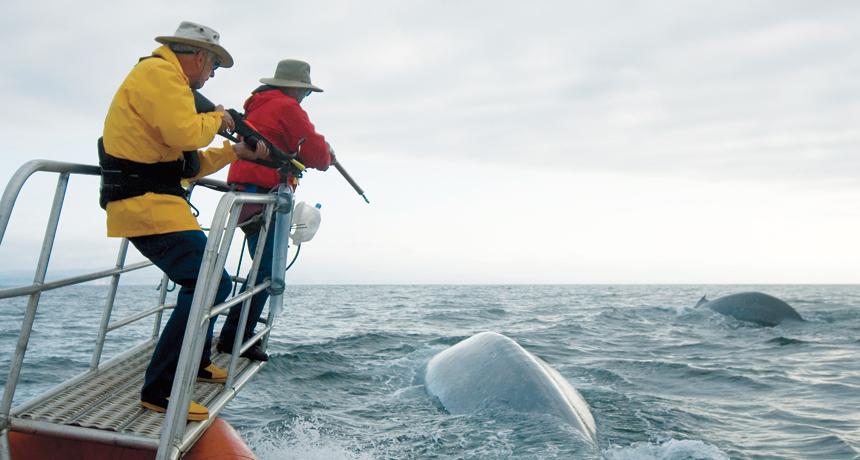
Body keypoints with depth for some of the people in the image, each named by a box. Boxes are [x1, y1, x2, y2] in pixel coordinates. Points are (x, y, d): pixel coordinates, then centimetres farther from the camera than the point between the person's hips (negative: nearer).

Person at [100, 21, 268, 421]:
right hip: (146, 205, -11)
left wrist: (235, 153, 28)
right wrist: (217, 119, -3)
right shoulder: (159, 72, -8)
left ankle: (196, 363, 33)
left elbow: (190, 163, 26)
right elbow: (186, 134, -23)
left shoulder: (167, 79, 26)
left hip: (156, 204, 11)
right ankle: (158, 390, -13)